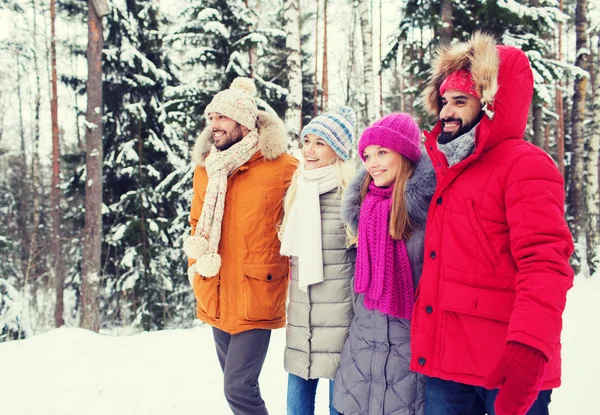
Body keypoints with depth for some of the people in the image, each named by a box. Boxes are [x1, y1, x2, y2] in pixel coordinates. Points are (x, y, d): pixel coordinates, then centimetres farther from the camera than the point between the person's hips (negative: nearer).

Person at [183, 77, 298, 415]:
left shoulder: (282, 167, -12)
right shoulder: (205, 166, 6)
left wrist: (284, 276, -2)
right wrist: (197, 266, 10)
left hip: (255, 300, -6)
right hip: (215, 300, 6)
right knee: (238, 384, 17)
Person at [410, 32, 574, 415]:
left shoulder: (524, 165, -8)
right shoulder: (449, 169, 16)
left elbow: (544, 264, -19)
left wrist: (529, 348, -31)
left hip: (509, 369, -7)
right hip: (445, 360, 7)